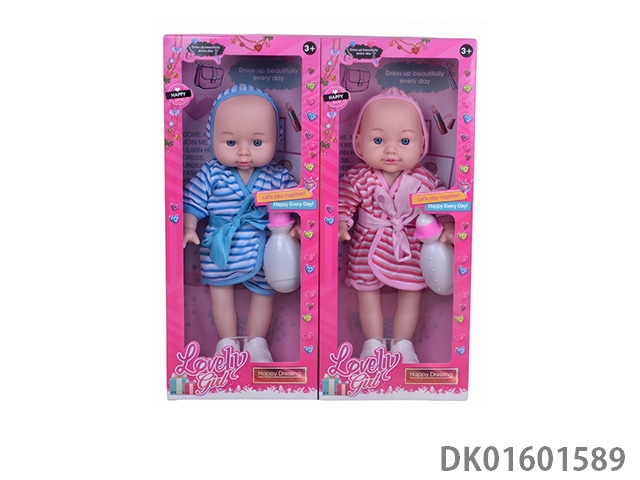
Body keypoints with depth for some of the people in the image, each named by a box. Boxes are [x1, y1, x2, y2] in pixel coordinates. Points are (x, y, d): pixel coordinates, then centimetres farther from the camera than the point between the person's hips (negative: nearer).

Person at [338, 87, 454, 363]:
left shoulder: (424, 180, -12)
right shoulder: (358, 178, -14)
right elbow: (343, 205, -8)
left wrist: (447, 229, -21)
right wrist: (340, 226, -26)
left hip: (410, 250, 1)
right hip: (367, 249, 0)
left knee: (411, 293, 11)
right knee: (367, 292, 10)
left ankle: (403, 344, 31)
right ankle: (373, 343, 29)